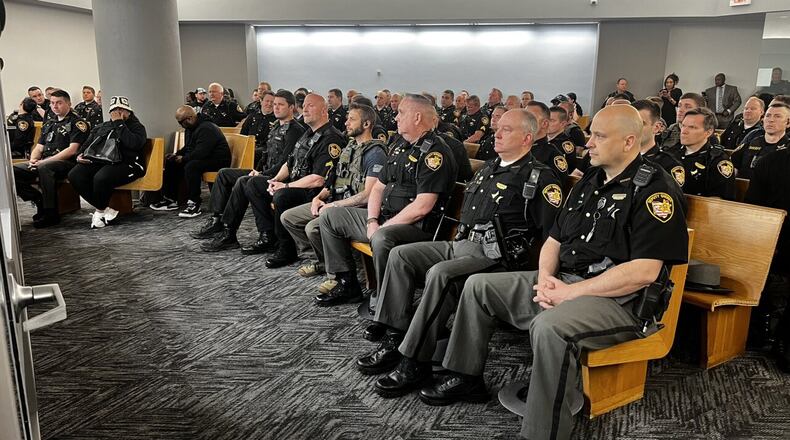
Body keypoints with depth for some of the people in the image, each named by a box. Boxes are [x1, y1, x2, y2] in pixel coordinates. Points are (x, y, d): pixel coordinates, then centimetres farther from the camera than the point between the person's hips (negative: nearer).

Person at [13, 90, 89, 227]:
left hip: (67, 163, -7)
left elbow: (72, 150, -11)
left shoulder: (77, 122, 1)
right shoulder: (49, 124, 24)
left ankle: (51, 214, -29)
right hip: (43, 163, 7)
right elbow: (39, 147, 22)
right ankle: (39, 200, -8)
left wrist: (45, 161, -15)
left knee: (44, 168, -39)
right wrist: (33, 160, -2)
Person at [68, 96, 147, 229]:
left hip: (125, 164, -6)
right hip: (98, 162, 6)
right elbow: (87, 144, 30)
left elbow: (134, 143, -12)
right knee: (74, 175, -21)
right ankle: (106, 210, -14)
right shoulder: (100, 127, 27)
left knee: (101, 178, -35)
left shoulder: (136, 127, 10)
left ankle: (100, 211, -7)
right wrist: (80, 155, 7)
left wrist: (119, 124, -5)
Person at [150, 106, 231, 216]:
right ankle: (170, 199, 8)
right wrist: (176, 155, 5)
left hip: (218, 161, -11)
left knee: (191, 166, -35)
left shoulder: (206, 129, -23)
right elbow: (187, 148, 24)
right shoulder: (190, 128, 11)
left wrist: (183, 159, -16)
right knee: (171, 163, 4)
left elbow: (201, 153, -30)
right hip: (202, 158, 11)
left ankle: (194, 204, -28)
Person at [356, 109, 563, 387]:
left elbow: (553, 234, -13)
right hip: (461, 246, 9)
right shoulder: (489, 168, 21)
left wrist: (525, 266, -15)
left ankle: (415, 361, -25)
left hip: (494, 257, -9)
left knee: (440, 273, -34)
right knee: (400, 255, -3)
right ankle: (395, 337, -5)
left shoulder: (540, 178, -5)